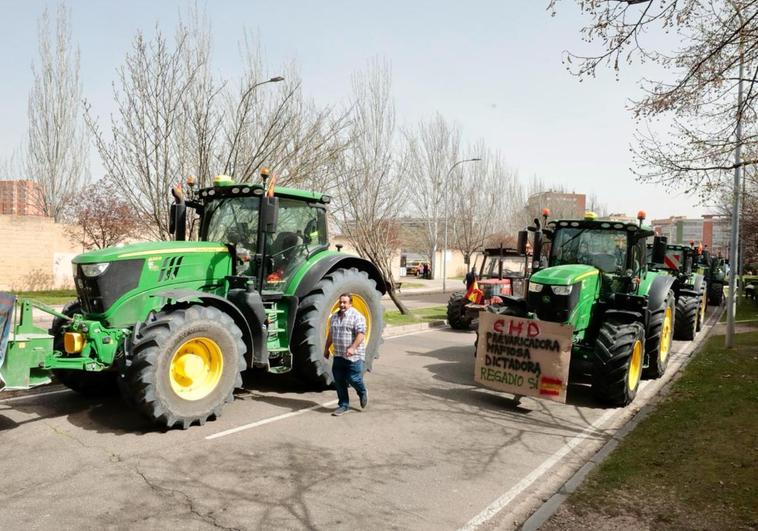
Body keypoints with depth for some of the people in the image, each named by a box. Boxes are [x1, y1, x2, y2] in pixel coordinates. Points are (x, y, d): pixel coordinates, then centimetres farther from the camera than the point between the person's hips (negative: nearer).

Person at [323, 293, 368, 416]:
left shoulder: (357, 316, -10)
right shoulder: (334, 317, 13)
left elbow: (361, 334, -18)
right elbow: (330, 335, 23)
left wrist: (353, 348, -29)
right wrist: (326, 348, 20)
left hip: (354, 356, -6)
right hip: (338, 355, 6)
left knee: (353, 379, -4)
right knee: (339, 381, 6)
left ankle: (362, 394, 28)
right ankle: (343, 405, 18)